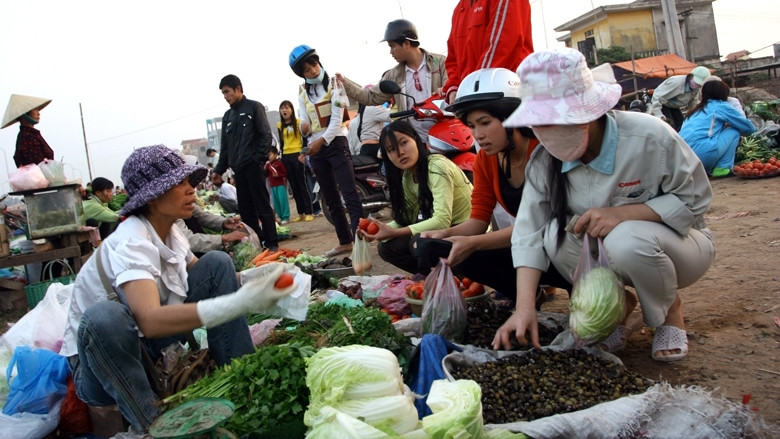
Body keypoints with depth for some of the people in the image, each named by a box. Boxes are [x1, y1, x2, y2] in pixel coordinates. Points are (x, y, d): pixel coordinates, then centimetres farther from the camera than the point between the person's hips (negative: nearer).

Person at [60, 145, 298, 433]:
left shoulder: (169, 232, -3)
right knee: (104, 316, -40)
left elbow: (212, 279, 6)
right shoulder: (131, 243, -27)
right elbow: (149, 321, -43)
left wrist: (254, 277, -16)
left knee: (217, 262, -4)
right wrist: (239, 303, -52)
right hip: (101, 359, -7)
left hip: (154, 349, 7)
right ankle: (152, 426, -20)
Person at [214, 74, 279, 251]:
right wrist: (219, 169, 15)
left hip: (253, 165, -6)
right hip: (238, 168, 6)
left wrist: (260, 158, -15)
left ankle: (272, 243, -2)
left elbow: (266, 135, -5)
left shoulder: (254, 107, 3)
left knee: (262, 206, -6)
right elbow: (225, 146, 22)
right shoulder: (227, 116, 20)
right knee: (245, 209, 5)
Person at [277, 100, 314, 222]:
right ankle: (300, 213, 12)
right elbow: (281, 142, 14)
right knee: (294, 186, 7)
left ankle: (309, 212, 0)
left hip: (297, 155, -5)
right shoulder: (279, 125, 10)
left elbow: (304, 138, -4)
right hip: (286, 157, 5)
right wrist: (282, 156, 11)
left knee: (302, 184, -4)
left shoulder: (298, 122, -2)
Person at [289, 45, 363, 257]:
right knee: (331, 199, 9)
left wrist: (322, 140, -25)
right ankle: (345, 242, 17)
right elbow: (305, 125, 9)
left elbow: (337, 119, -12)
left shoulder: (334, 84, -2)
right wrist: (303, 128, -16)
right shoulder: (302, 95, 12)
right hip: (316, 148, 6)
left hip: (336, 143, -6)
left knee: (349, 194, -13)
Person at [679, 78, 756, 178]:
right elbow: (749, 128, 18)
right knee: (734, 132, 14)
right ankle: (722, 168, 4)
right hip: (702, 154, -7)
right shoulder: (721, 106, 10)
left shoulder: (697, 109, 27)